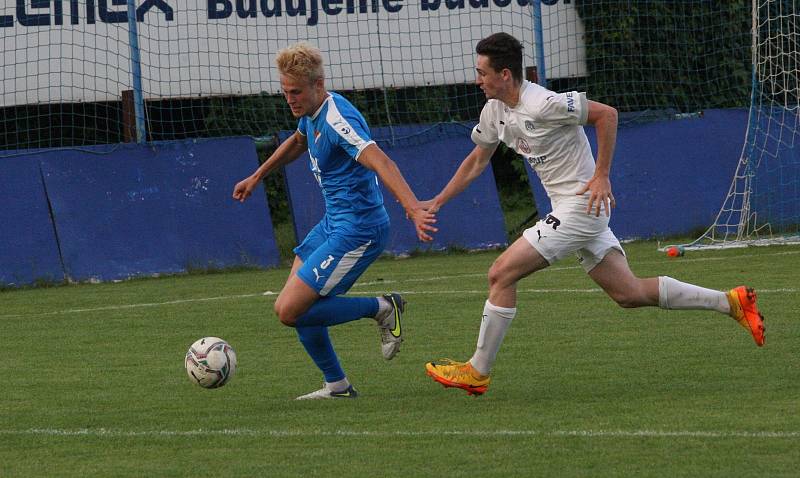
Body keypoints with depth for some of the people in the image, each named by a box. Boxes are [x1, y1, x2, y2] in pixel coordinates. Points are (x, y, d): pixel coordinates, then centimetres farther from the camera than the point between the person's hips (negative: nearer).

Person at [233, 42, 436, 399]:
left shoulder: (337, 119, -23)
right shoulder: (311, 113, 8)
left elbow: (381, 163, -36)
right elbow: (297, 142, 32)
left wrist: (414, 210, -49)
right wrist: (257, 177, 42)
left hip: (357, 230, -10)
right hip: (332, 223, 10)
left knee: (290, 311, -13)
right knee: (292, 305, 13)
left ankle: (381, 309, 0)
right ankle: (336, 385, 21)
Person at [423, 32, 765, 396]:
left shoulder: (542, 104, -19)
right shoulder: (495, 111, 9)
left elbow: (606, 114, -18)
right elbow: (477, 161, 22)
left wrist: (601, 176, -18)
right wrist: (437, 202, 17)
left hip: (583, 203, -9)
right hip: (567, 207, 9)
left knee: (501, 273, -11)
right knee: (629, 293, 9)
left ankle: (477, 372, -3)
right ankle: (730, 302, 15)